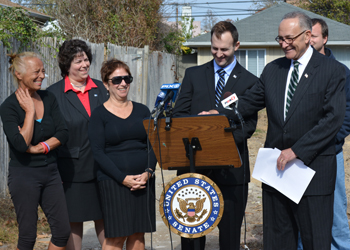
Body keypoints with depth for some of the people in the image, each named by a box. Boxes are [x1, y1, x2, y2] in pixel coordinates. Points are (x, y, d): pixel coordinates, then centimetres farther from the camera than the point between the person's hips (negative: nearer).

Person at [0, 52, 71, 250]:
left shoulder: (49, 99, 6)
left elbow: (63, 133, -1)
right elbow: (21, 144, -21)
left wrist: (41, 147, -14)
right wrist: (30, 111, -15)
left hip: (51, 172, 5)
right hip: (24, 175, -5)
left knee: (63, 230, 3)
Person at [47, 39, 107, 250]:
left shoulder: (100, 89, 9)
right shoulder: (53, 93, -2)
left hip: (101, 167, 3)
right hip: (72, 168, -3)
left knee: (104, 217, 8)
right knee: (74, 220, 4)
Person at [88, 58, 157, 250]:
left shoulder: (142, 111, 12)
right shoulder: (99, 114, 0)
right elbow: (98, 152, -7)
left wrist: (148, 172, -8)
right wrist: (123, 178, -15)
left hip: (143, 181, 4)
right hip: (113, 182, -4)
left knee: (138, 234, 5)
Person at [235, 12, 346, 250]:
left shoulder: (333, 71, -5)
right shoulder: (272, 70, 11)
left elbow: (334, 118, -14)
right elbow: (248, 103, 14)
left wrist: (297, 150, -19)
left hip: (313, 169, -5)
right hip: (276, 167, 5)